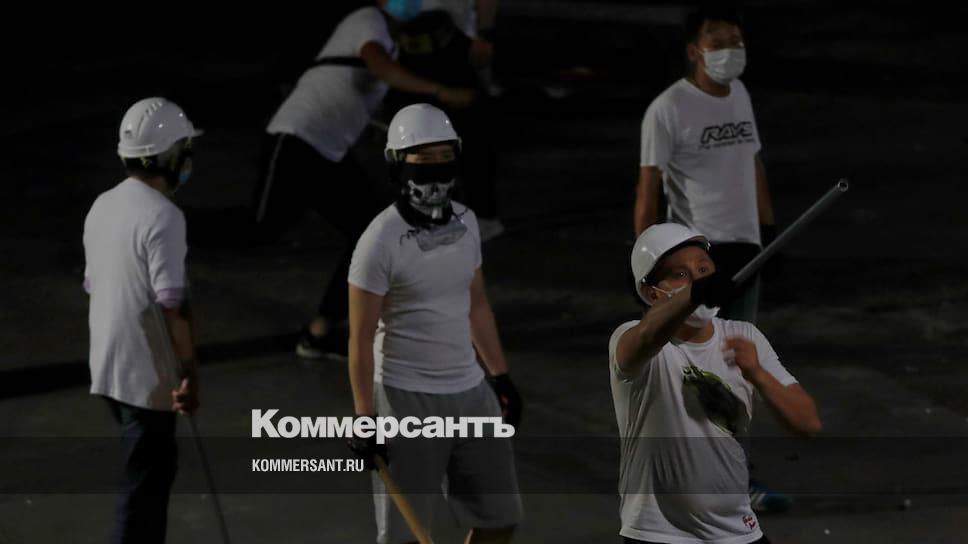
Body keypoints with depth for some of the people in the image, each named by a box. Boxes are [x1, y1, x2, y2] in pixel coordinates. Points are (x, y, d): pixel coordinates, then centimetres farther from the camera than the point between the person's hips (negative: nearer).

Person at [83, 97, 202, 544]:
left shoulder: (102, 207, 7)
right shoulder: (162, 217, -20)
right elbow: (173, 304, -21)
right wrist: (190, 372, -15)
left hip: (107, 367, 8)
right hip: (148, 373, -8)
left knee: (155, 466, 20)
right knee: (145, 479, -2)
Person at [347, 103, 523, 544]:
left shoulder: (465, 222, 5)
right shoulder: (382, 240, -15)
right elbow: (361, 337, -13)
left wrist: (501, 376, 19)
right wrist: (364, 418, -16)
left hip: (469, 392, 7)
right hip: (407, 399, -7)